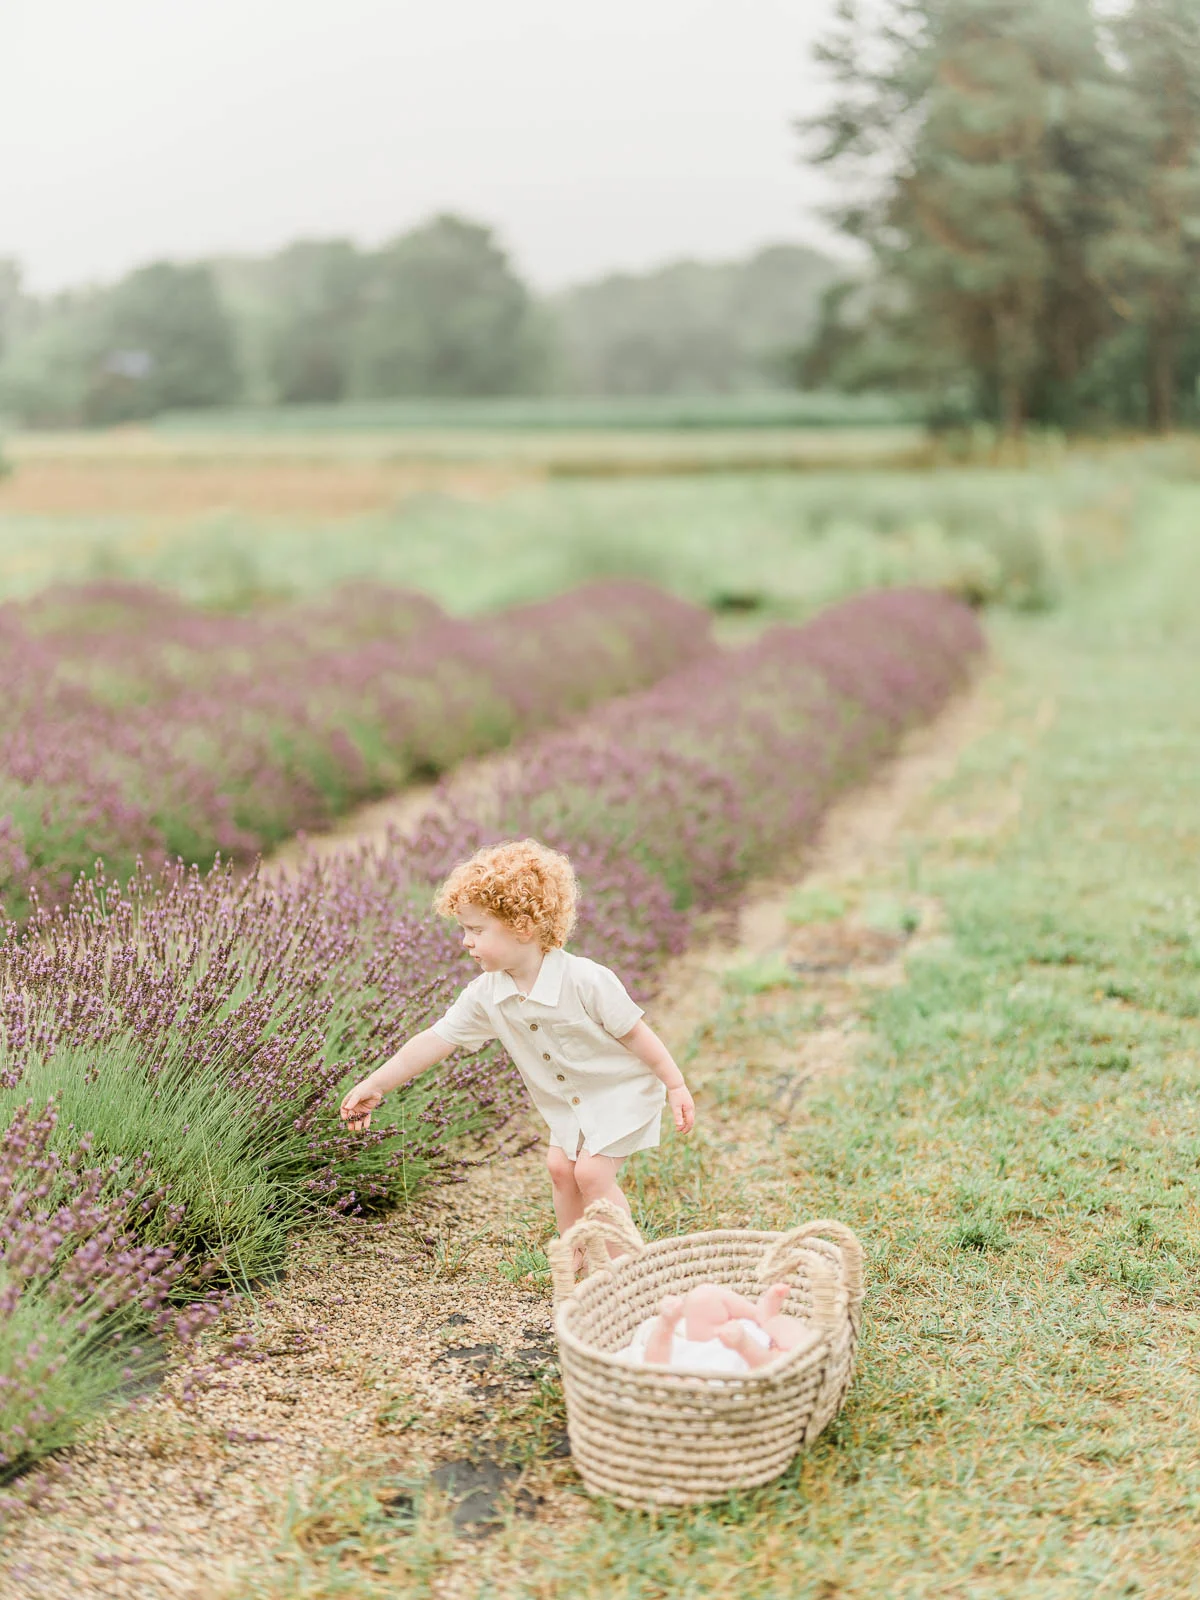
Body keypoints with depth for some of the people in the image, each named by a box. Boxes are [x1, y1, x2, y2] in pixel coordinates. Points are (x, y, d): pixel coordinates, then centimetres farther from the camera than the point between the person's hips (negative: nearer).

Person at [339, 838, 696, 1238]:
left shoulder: (586, 980, -30)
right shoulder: (484, 995, -13)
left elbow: (634, 1032, -21)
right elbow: (434, 1041, -9)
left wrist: (676, 1086, -15)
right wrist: (374, 1086, -9)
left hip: (623, 1089, -6)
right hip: (568, 1103, 6)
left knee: (592, 1171, -13)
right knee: (561, 1168, 5)